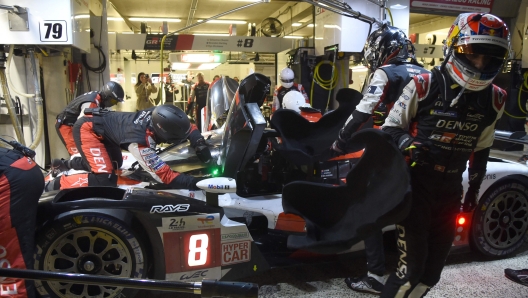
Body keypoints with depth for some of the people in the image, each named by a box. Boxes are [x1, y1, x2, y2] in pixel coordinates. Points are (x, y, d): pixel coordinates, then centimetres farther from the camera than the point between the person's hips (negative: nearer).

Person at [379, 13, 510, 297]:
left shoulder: (494, 100, 5)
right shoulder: (424, 85, -12)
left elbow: (481, 147, 17)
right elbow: (389, 128, -5)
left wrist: (474, 188, 21)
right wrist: (406, 142, -26)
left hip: (450, 189, 6)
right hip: (415, 184, -5)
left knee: (432, 270, 12)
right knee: (412, 266, -7)